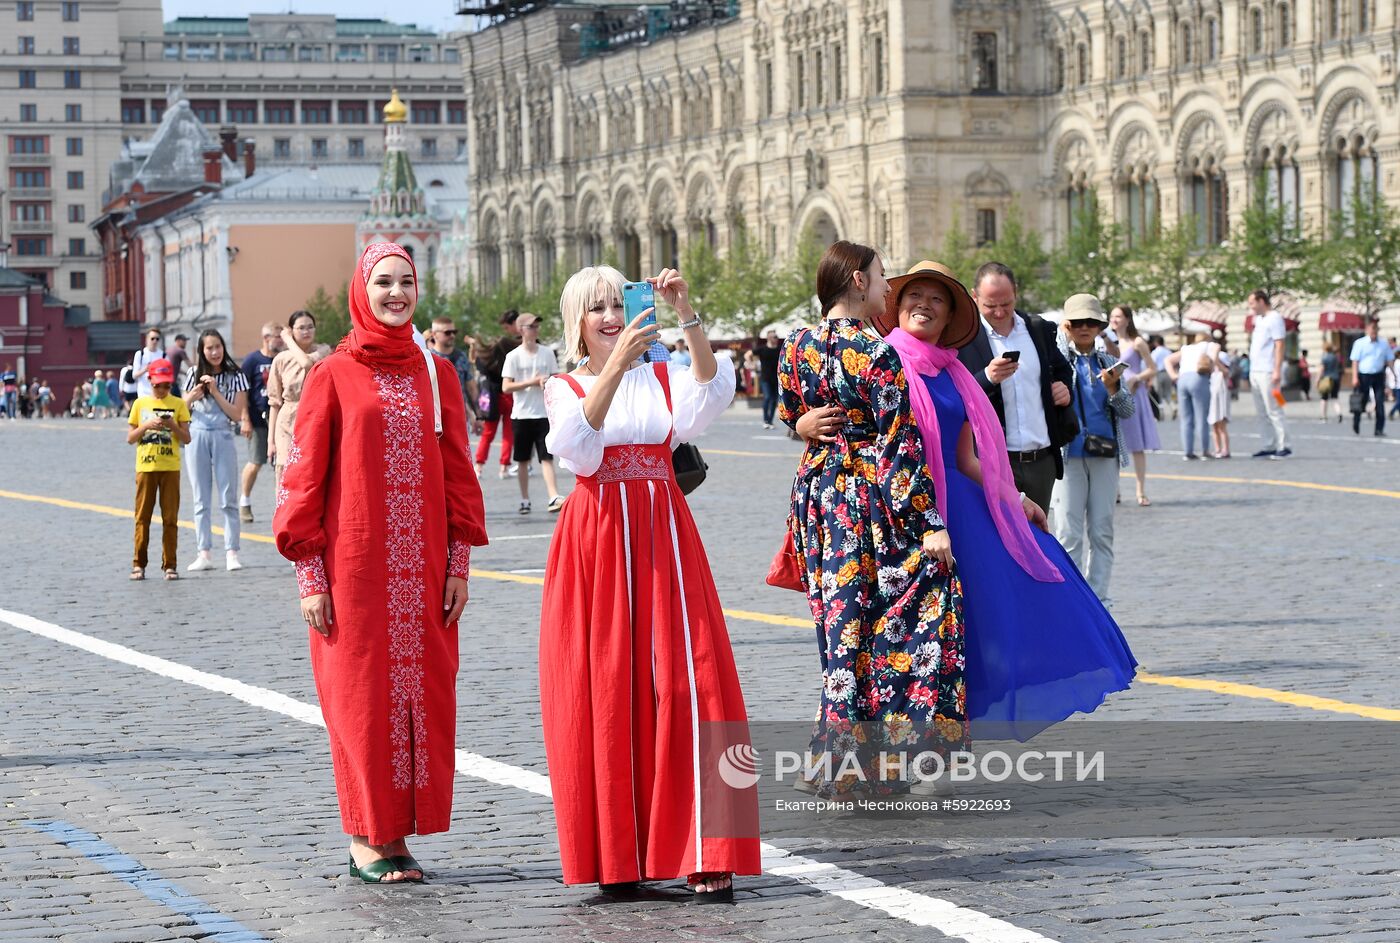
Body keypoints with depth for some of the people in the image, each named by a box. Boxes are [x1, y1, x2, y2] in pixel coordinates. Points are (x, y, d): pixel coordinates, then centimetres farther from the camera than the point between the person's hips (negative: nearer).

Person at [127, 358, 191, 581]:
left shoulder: (178, 404, 4)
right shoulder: (140, 404, 7)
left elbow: (186, 439, 1)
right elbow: (130, 438, 5)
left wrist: (173, 425, -16)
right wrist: (146, 425, -11)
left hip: (170, 468, -1)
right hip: (145, 467, 1)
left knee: (170, 518, 0)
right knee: (142, 517, 2)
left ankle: (170, 565, 4)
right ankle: (138, 564, 7)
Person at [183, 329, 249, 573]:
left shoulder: (235, 377, 1)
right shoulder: (195, 375, 8)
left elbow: (236, 414, -5)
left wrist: (215, 392, -13)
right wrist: (194, 395, -9)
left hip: (223, 437, -2)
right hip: (197, 437, 2)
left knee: (228, 499, -2)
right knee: (201, 500, 4)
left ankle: (231, 553, 0)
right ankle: (204, 554, 6)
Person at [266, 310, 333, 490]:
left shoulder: (323, 351, 2)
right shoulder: (281, 360, 4)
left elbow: (307, 362, -22)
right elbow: (275, 402, 6)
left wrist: (289, 341, -6)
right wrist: (271, 439, 2)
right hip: (289, 423, 1)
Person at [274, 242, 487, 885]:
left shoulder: (436, 374, 10)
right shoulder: (332, 376, 0)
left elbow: (458, 475, 11)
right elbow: (303, 477, -1)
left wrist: (459, 564, 4)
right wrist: (310, 576, -6)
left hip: (423, 571, 3)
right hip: (354, 567, -3)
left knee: (424, 692, 3)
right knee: (362, 694, 0)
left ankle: (398, 832, 14)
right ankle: (367, 839, 11)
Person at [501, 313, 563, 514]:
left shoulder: (548, 353, 7)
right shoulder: (514, 356, -2)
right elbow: (506, 387, -6)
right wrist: (531, 382, -13)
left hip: (544, 413, 1)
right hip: (521, 414, -1)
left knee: (546, 457, -8)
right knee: (522, 459, 7)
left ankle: (554, 497, -17)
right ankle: (525, 500, 17)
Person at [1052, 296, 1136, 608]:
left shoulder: (1108, 363, 13)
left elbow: (1129, 410, 8)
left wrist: (1113, 388, -11)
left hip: (1105, 454, 3)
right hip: (1068, 454, -3)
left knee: (1102, 532, 3)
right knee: (1069, 534, -6)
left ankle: (1098, 600, 7)